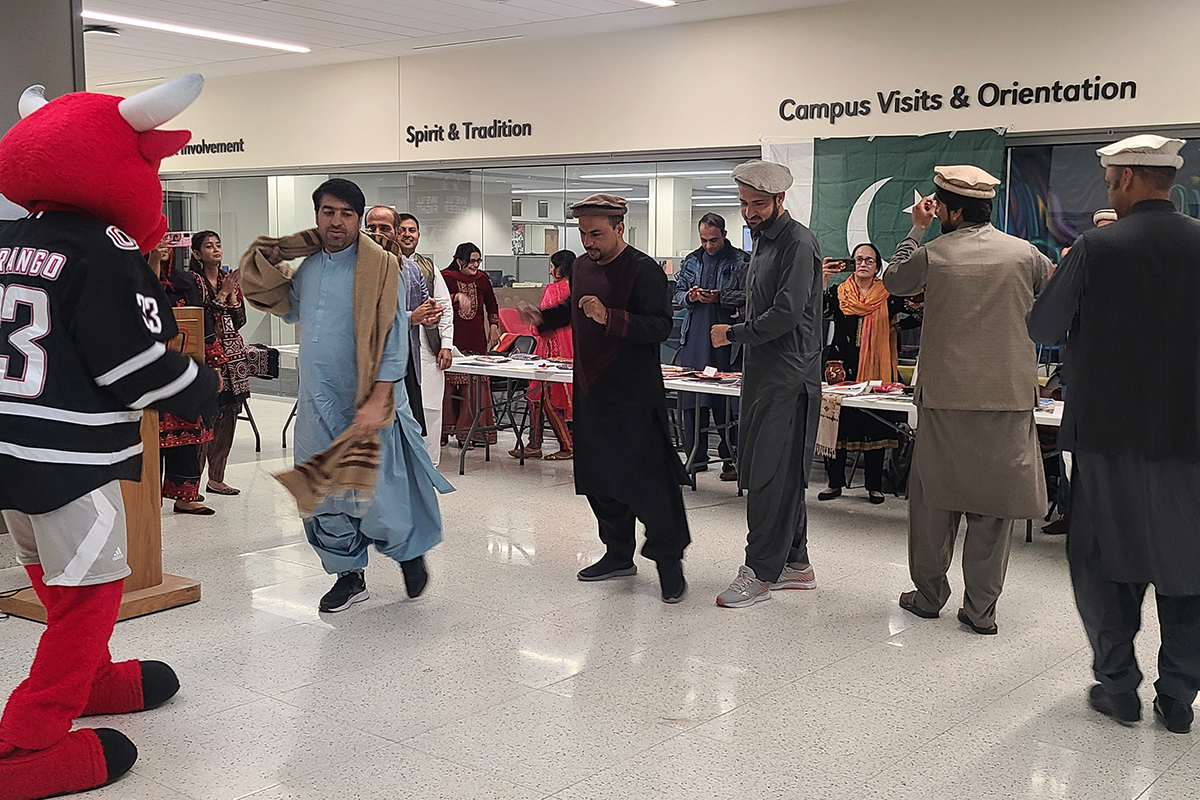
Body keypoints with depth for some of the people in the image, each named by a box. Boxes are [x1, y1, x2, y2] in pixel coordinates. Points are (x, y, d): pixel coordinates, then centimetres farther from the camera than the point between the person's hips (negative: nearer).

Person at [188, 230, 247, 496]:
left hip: (233, 355, 7)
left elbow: (239, 321, 10)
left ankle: (216, 477, 15)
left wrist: (232, 295, -4)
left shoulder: (231, 278, 14)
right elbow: (199, 321, -13)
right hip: (207, 355, -6)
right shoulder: (194, 281, -5)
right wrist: (222, 295, -11)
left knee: (228, 416, 7)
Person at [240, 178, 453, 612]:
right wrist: (270, 265, 13)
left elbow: (393, 339, -13)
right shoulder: (307, 266, 10)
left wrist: (378, 401, -21)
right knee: (323, 497, 11)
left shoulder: (381, 266, -9)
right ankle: (349, 575, 28)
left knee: (377, 498, -2)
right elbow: (291, 312, 29)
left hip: (366, 406, -6)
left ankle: (409, 552, 27)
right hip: (316, 404, 6)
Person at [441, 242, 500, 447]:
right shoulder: (447, 278, -2)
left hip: (476, 339, 4)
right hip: (453, 338, -4)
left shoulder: (482, 279, 12)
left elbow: (492, 305, 24)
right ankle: (444, 430, 4)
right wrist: (457, 296, -28)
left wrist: (494, 326, 14)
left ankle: (470, 431, 4)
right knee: (448, 382, -4)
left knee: (475, 385, -1)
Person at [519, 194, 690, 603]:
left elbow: (659, 327, -23)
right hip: (590, 391, 8)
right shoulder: (582, 266, 11)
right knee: (599, 477, 14)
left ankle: (669, 561, 7)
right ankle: (619, 554, 28)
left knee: (647, 478, -6)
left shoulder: (645, 271, -14)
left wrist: (609, 318, -32)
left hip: (634, 395, -8)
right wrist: (542, 317, 13)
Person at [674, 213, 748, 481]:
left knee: (727, 401, -2)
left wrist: (720, 298, -17)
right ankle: (697, 456, 15)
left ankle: (730, 458, 7)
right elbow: (678, 293, 19)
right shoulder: (691, 261, 14)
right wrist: (689, 297, -2)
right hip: (694, 338, 5)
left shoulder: (740, 261, -1)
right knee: (692, 398, 5)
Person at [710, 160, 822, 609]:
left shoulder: (798, 243, -11)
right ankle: (795, 563, 21)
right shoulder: (763, 241, 19)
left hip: (788, 377, -10)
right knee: (782, 473, 13)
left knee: (772, 475, -8)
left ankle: (759, 572, -4)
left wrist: (734, 334, -9)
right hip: (763, 374, 10)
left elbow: (786, 313, -19)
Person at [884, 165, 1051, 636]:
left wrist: (917, 230, 20)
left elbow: (893, 281, 14)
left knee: (934, 497, 12)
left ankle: (928, 595, 22)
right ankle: (980, 609, 9)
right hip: (1009, 394, 1)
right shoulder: (1024, 253, -2)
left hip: (945, 395, -1)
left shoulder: (932, 254, -6)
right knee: (993, 502, 5)